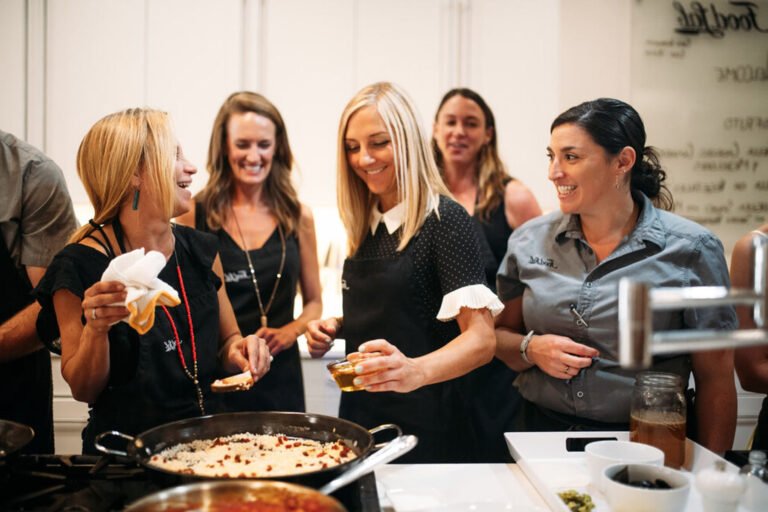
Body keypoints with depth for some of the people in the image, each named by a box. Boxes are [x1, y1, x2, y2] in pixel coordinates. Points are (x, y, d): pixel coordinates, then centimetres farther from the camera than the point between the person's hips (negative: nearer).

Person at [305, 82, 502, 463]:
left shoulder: (444, 219, -15)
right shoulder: (366, 225, 6)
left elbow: (481, 338, -23)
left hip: (421, 425, -7)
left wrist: (416, 371, -40)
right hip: (360, 412, 7)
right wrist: (334, 328, 1)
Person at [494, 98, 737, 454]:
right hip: (542, 430, 2)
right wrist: (532, 349, -8)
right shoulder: (529, 241, 4)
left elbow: (715, 380, -1)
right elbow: (500, 335, 13)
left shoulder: (690, 250, -5)